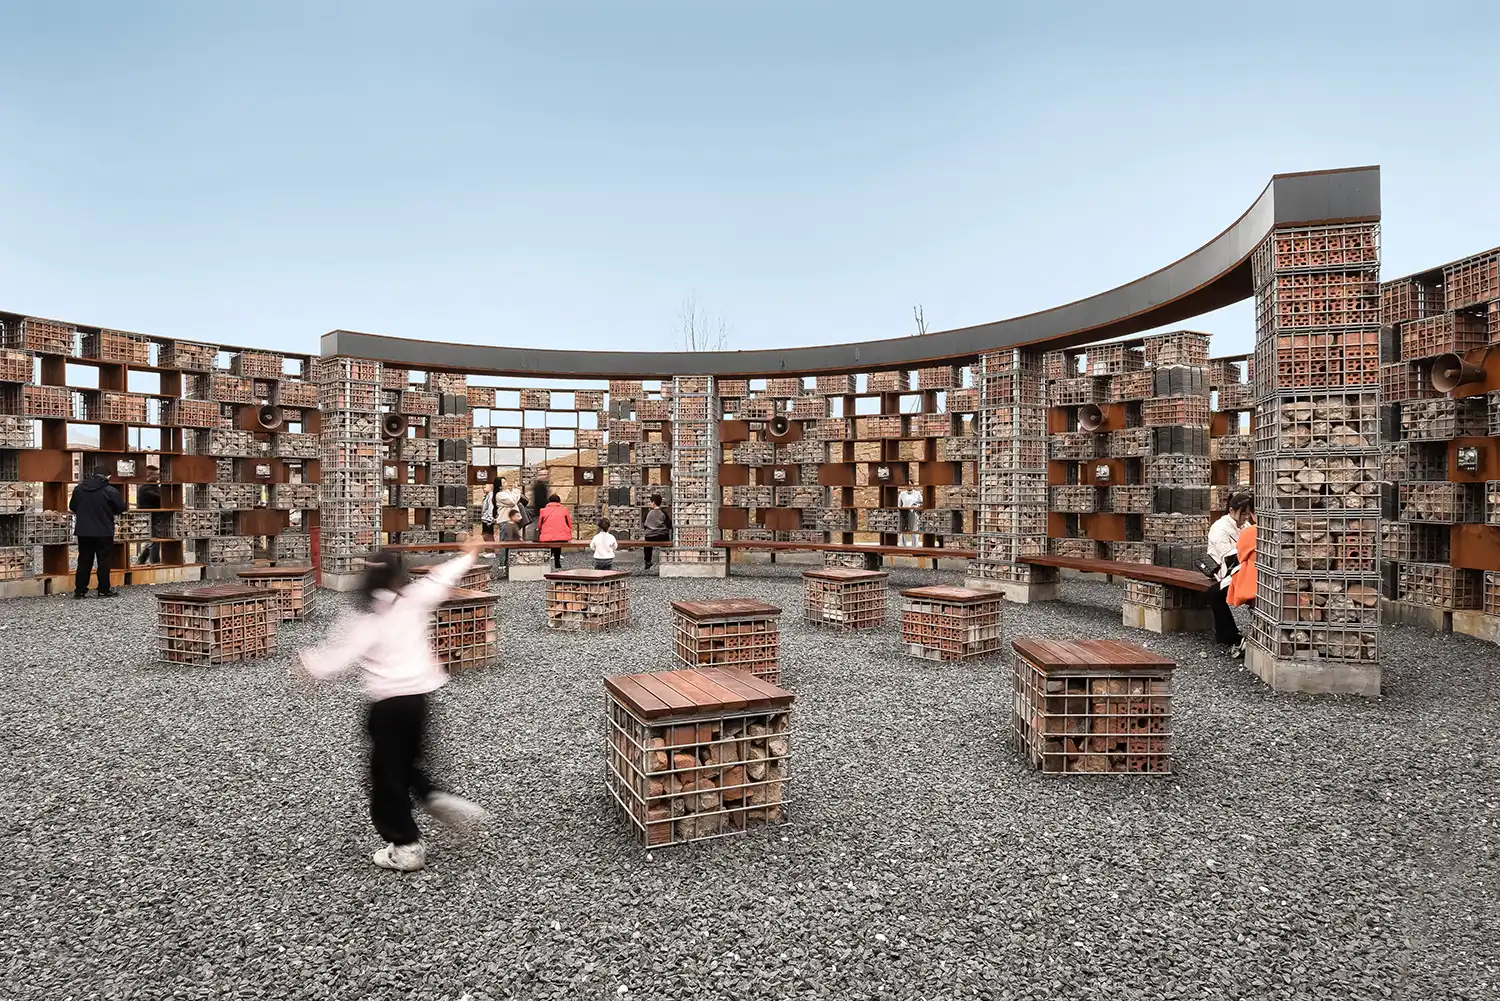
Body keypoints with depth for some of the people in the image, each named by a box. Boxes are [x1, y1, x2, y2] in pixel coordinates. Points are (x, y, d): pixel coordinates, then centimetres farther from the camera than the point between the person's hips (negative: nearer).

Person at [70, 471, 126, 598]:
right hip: (104, 531, -4)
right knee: (103, 560, 3)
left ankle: (80, 590, 11)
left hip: (84, 531, 4)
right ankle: (103, 590, 4)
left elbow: (72, 507, 12)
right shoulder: (110, 491, -11)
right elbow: (121, 509, -6)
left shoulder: (78, 489, 2)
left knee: (84, 560, 11)